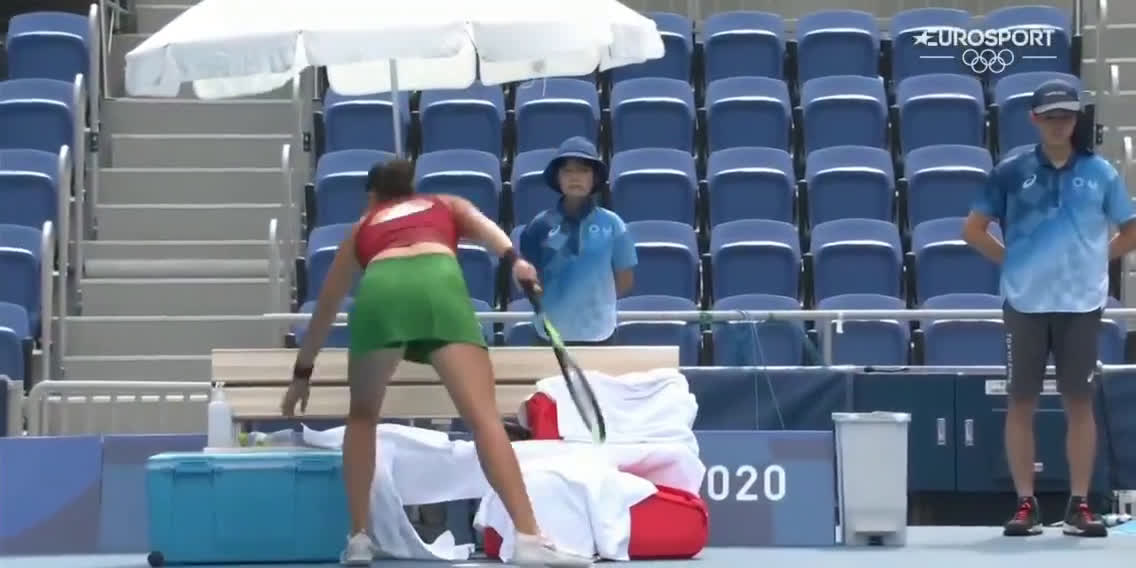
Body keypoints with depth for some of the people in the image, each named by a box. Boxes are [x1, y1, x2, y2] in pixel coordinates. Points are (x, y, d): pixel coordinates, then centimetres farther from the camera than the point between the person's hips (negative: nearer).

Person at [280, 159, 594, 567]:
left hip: (380, 289, 1)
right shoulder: (446, 204, 38)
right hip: (438, 281, -1)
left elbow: (325, 307, 47)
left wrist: (302, 374, 58)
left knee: (362, 415, 24)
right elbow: (483, 225, 13)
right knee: (484, 416, -10)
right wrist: (513, 260, -5)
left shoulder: (362, 228, 40)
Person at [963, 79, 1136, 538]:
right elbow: (974, 230, 5)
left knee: (1079, 403, 3)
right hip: (1025, 305, 0)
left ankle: (1079, 505, 9)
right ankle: (1026, 504, 9)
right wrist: (1013, 260, 0)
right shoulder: (1012, 172, 2)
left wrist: (1094, 258, 3)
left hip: (1081, 305, 0)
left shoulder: (1099, 172, 4)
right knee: (1021, 402, 2)